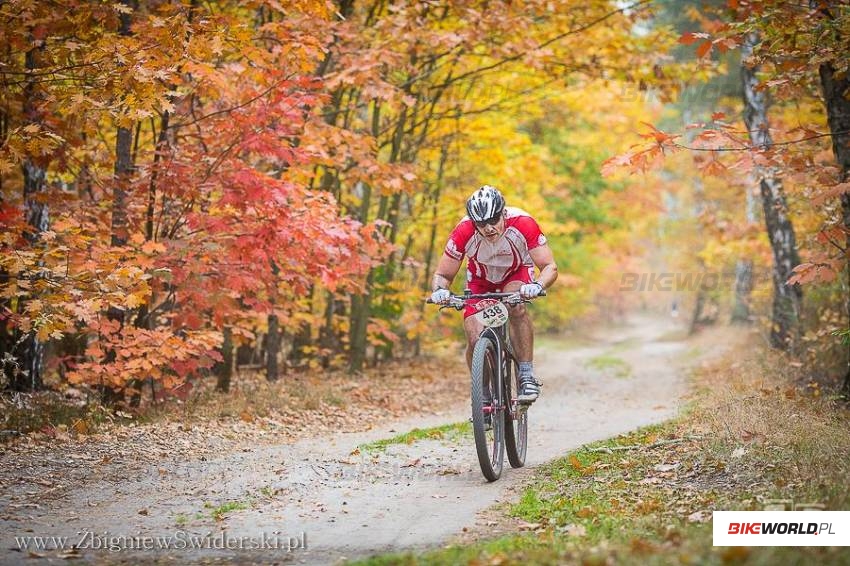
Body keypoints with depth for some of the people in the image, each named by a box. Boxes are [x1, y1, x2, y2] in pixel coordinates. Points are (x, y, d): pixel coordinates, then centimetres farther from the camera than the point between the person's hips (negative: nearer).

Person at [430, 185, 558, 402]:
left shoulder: (523, 224, -34)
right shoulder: (464, 231, -32)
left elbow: (550, 267, -33)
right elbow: (442, 275, -23)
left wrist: (537, 286, -54)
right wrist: (440, 290, -45)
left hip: (517, 273, -1)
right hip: (480, 280, 1)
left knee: (516, 306, -35)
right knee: (475, 340, -17)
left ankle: (527, 376, -27)